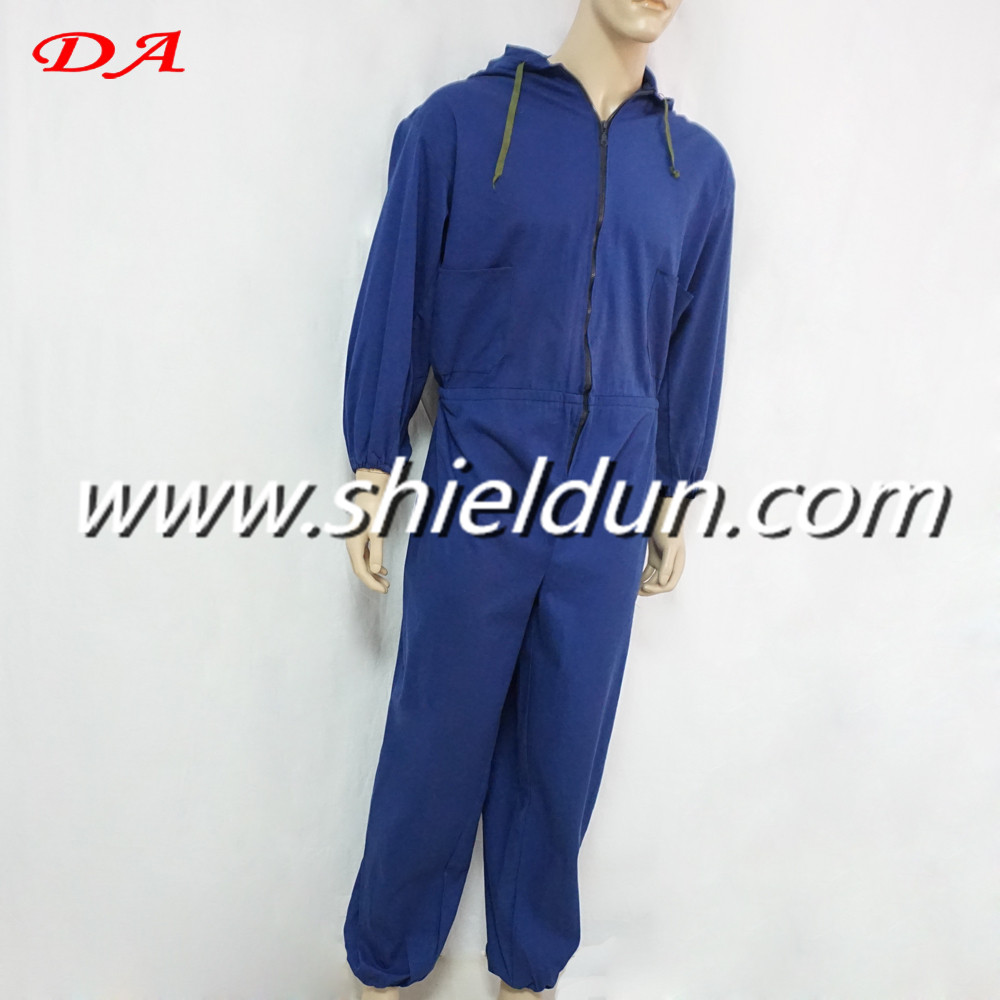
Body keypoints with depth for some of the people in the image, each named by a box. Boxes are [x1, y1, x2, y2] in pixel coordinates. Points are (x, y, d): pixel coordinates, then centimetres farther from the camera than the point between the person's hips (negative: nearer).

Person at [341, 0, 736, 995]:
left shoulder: (698, 164, 8)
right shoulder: (459, 121, -2)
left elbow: (691, 346, 13)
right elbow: (391, 305, 0)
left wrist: (676, 500, 15)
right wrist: (372, 476, -1)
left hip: (608, 521, 3)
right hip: (474, 499, -2)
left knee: (563, 758, 13)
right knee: (435, 751, 9)